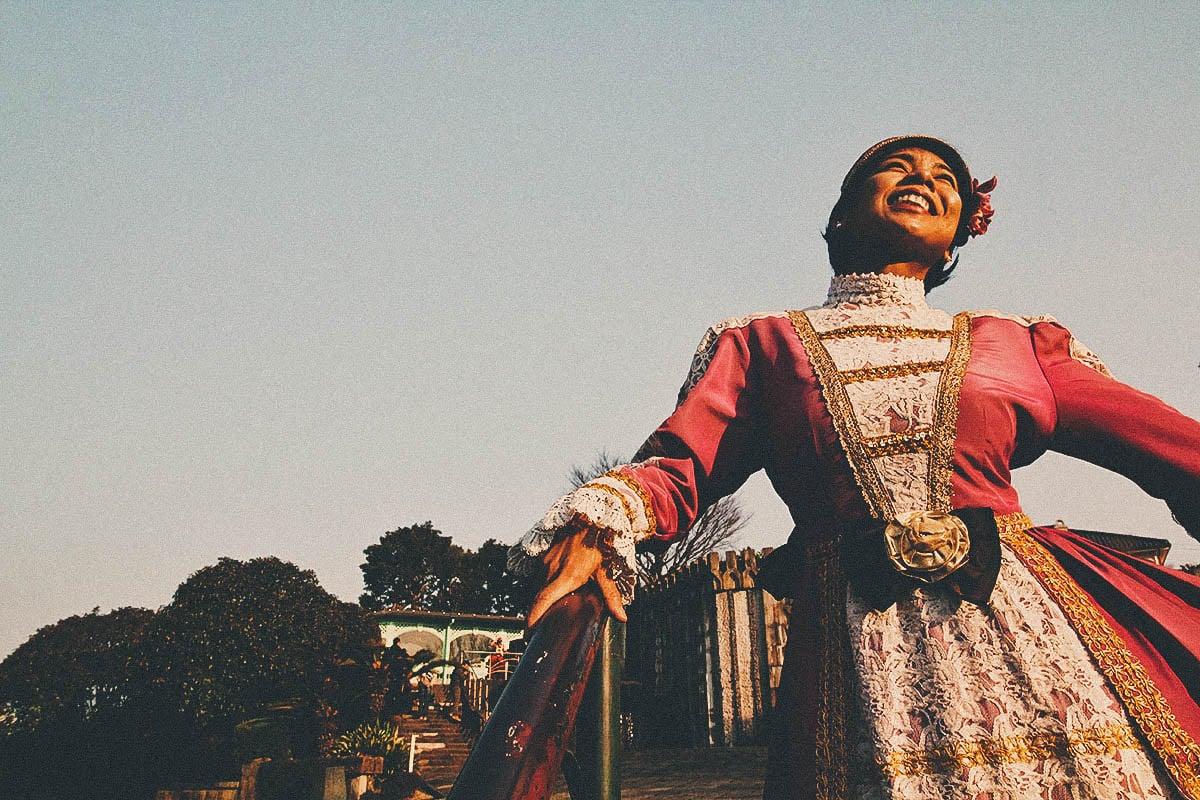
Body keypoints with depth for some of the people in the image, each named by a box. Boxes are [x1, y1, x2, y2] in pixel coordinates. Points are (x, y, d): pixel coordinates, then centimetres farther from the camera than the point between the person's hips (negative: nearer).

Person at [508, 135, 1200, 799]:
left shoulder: (1013, 341, 17)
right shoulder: (760, 343, 13)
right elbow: (675, 470, 0)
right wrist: (592, 529, -21)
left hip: (1032, 623, 2)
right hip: (858, 656, -2)